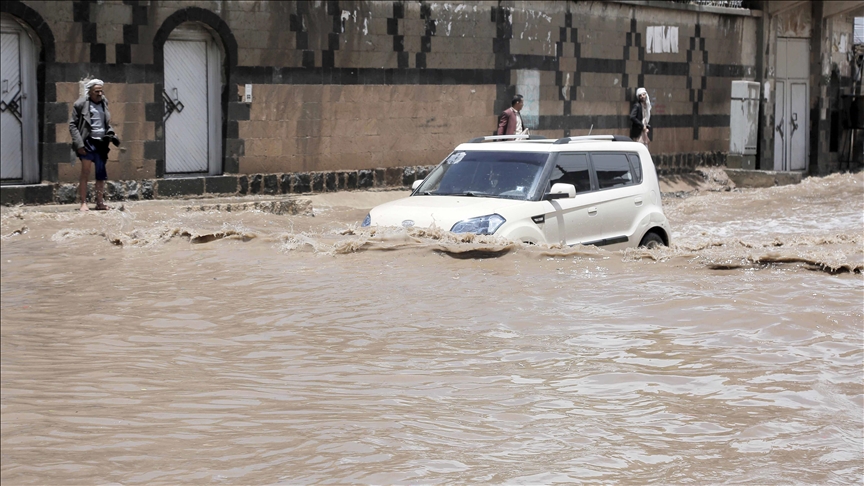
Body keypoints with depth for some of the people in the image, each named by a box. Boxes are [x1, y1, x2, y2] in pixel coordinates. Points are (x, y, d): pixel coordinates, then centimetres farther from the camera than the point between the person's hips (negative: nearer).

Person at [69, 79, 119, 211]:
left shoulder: (104, 103, 13)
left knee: (101, 175, 7)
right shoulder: (81, 104, -4)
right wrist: (79, 144, -14)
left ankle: (100, 203, 14)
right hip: (88, 142, -5)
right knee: (85, 173, -6)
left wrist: (112, 135, 6)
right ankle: (83, 203, -4)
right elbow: (72, 125, -5)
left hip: (101, 143, 5)